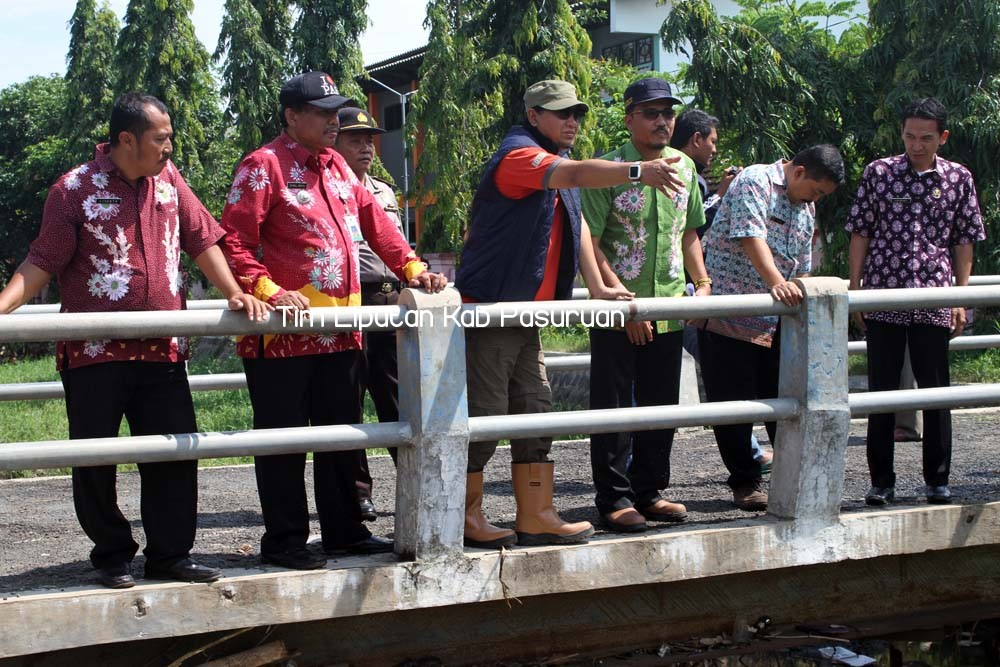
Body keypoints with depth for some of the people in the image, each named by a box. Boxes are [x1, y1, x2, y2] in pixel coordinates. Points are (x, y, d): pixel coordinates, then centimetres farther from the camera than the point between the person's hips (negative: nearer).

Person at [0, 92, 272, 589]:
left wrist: (234, 293, 2)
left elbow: (202, 239, 11)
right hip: (94, 353, -4)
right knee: (95, 459, 3)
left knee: (175, 453, 4)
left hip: (162, 349, 4)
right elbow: (42, 262, -7)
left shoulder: (167, 178, 8)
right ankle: (112, 557, 18)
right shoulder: (74, 189, -5)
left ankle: (170, 554, 15)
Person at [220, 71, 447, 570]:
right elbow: (234, 240, -14)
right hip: (285, 330, -8)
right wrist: (267, 290, -25)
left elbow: (373, 221, 18)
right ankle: (284, 541, 10)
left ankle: (344, 530, 26)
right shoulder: (263, 165, -7)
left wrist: (411, 267, 5)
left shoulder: (336, 165, 16)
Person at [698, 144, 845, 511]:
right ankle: (745, 482, 8)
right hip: (727, 312, -7)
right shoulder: (755, 182, -10)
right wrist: (776, 282, -38)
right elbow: (750, 236, -26)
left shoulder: (806, 208, 16)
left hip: (775, 319, 7)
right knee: (733, 402, -2)